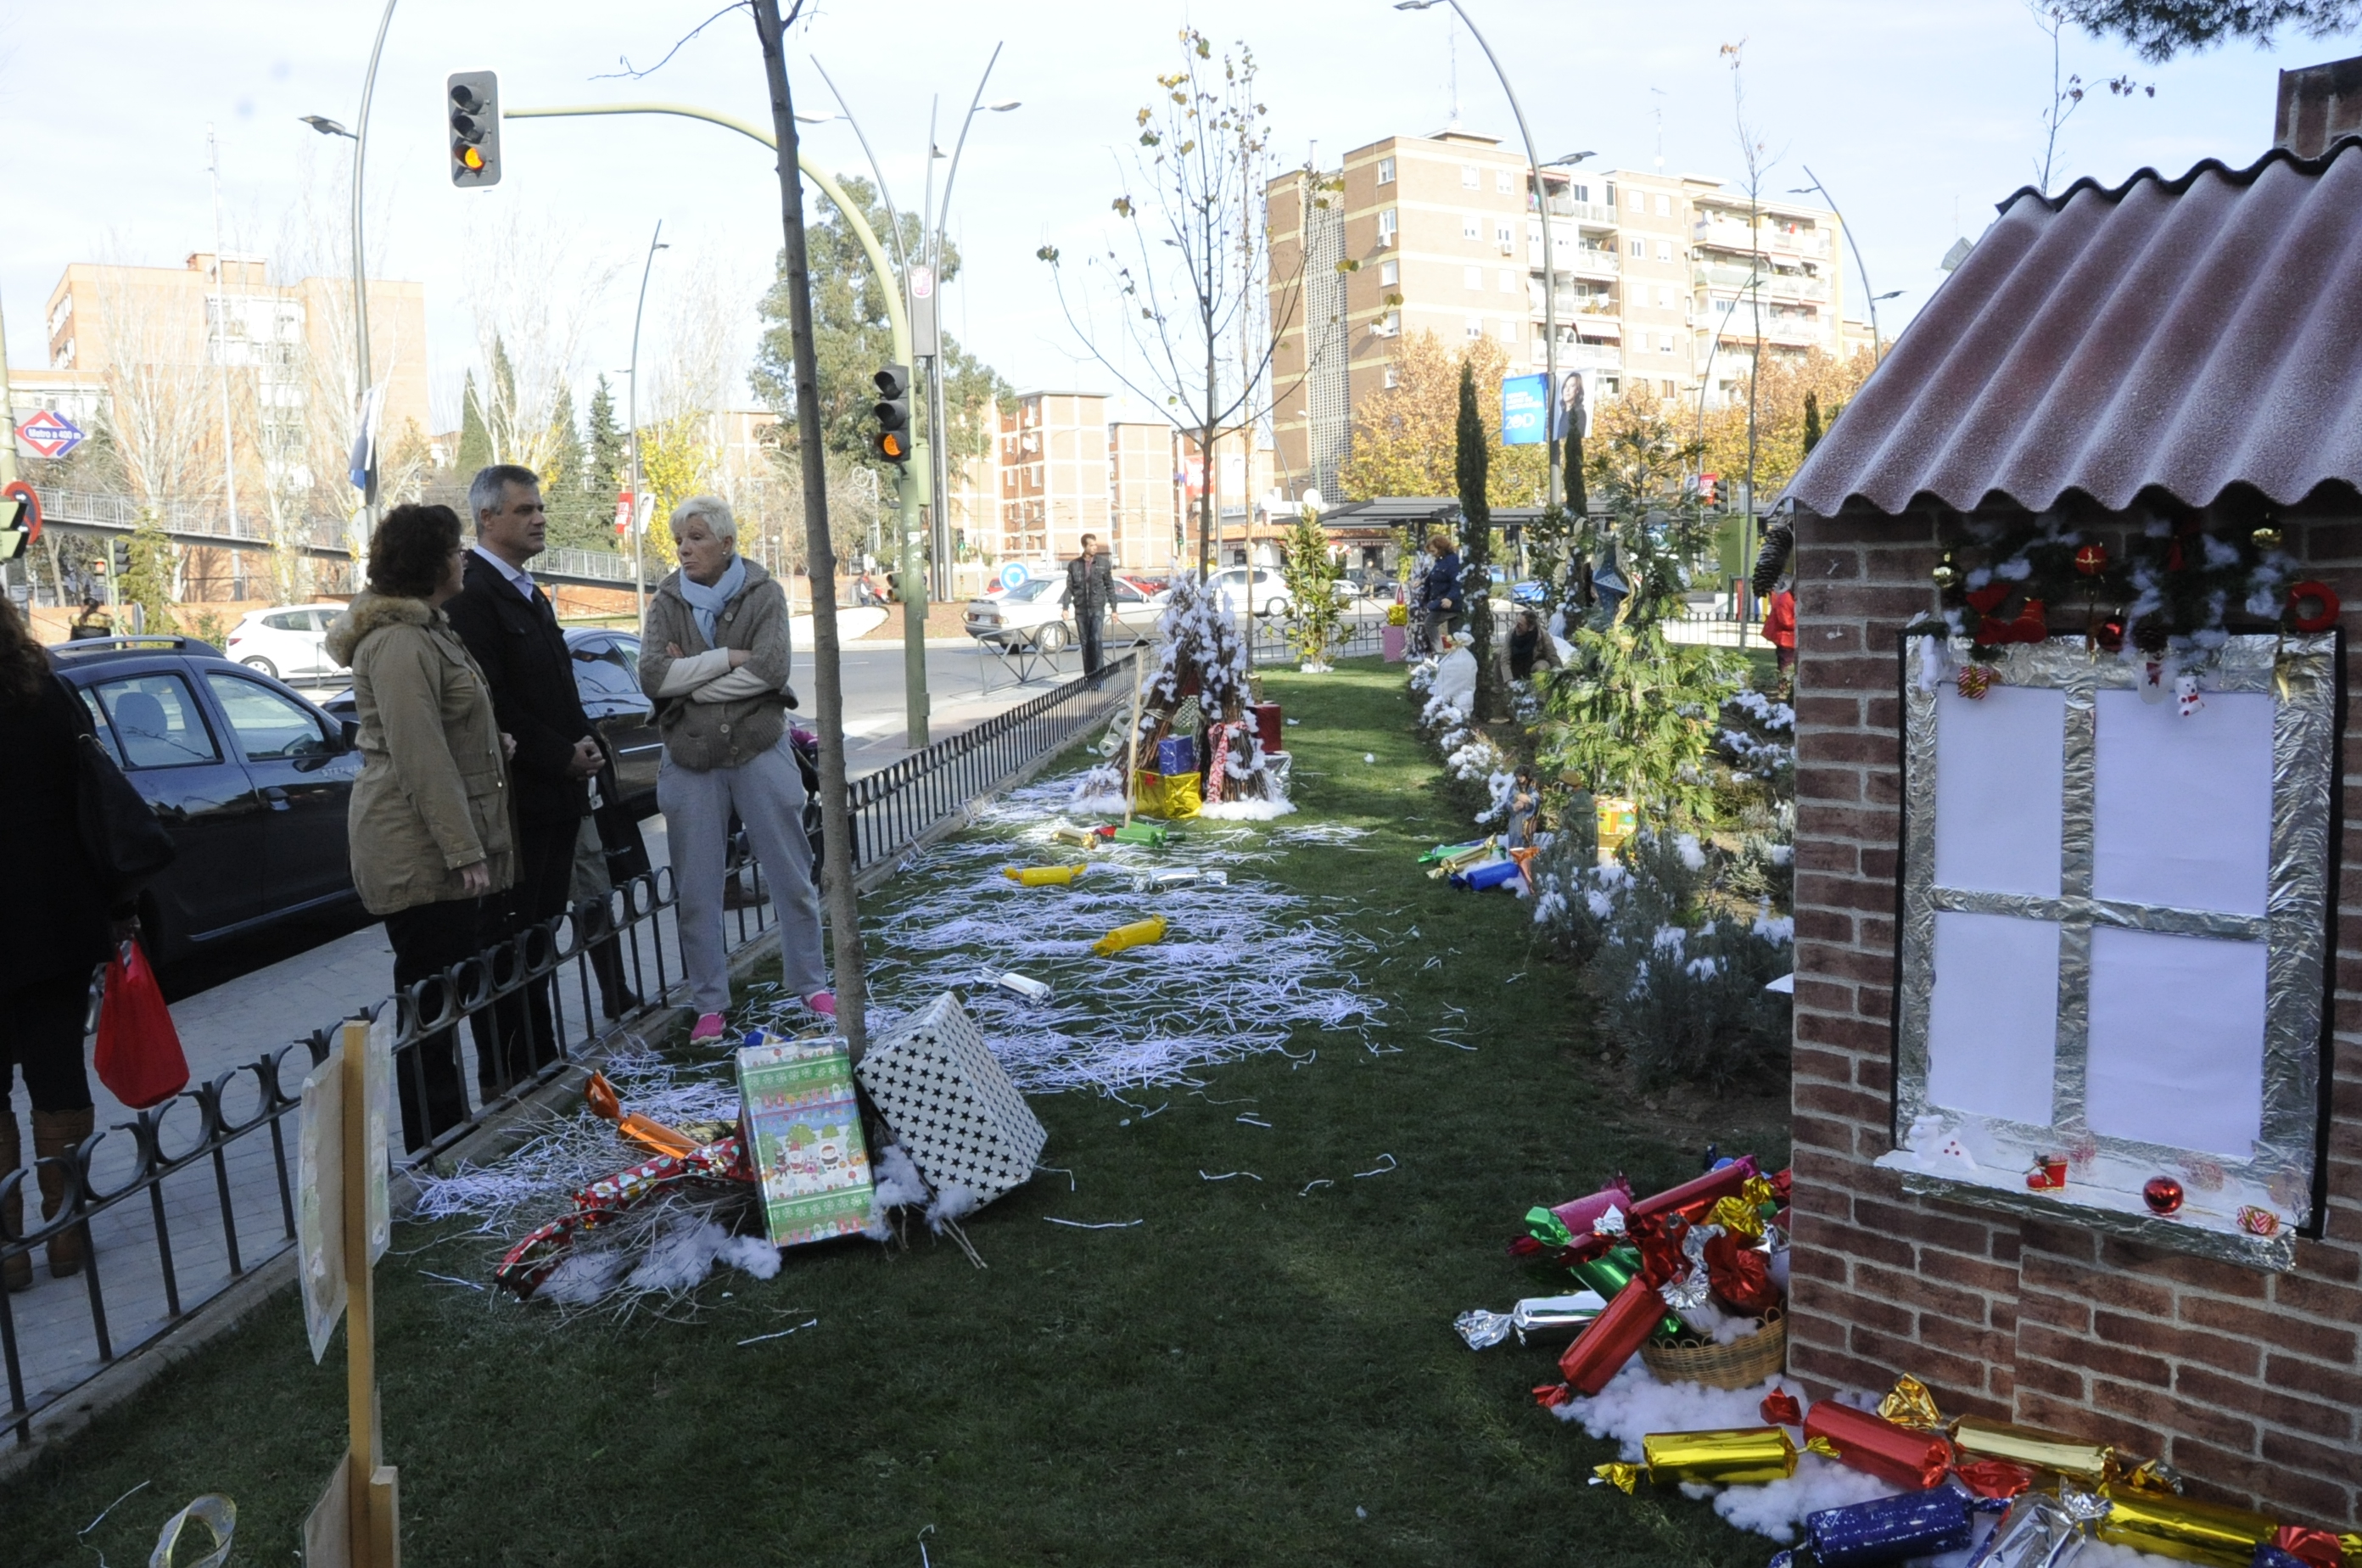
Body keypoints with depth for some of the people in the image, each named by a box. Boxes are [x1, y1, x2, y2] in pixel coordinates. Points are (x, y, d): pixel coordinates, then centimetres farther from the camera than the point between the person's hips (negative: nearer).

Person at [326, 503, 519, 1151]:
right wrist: (464, 851, -23)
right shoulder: (400, 643, -17)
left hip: (441, 852, 11)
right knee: (430, 1008, -4)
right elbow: (421, 760, -22)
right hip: (419, 855, -11)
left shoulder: (426, 629, 18)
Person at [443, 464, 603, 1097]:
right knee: (509, 939, -3)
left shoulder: (529, 594, 19)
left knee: (538, 932, 14)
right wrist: (562, 756, -15)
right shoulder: (472, 592, -12)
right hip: (514, 800, -9)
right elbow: (490, 702, -20)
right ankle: (504, 1076, 6)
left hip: (556, 796, 9)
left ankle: (538, 1065, 23)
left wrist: (583, 747, 5)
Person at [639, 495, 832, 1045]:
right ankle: (710, 1005, 16)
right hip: (690, 762, 2)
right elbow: (651, 675, -10)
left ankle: (810, 983, 22)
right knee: (697, 892, 5)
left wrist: (688, 680, -12)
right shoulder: (667, 602, 5)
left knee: (791, 876, 6)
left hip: (761, 752, -2)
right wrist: (728, 658, -15)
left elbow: (772, 669, -16)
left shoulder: (763, 593, -1)